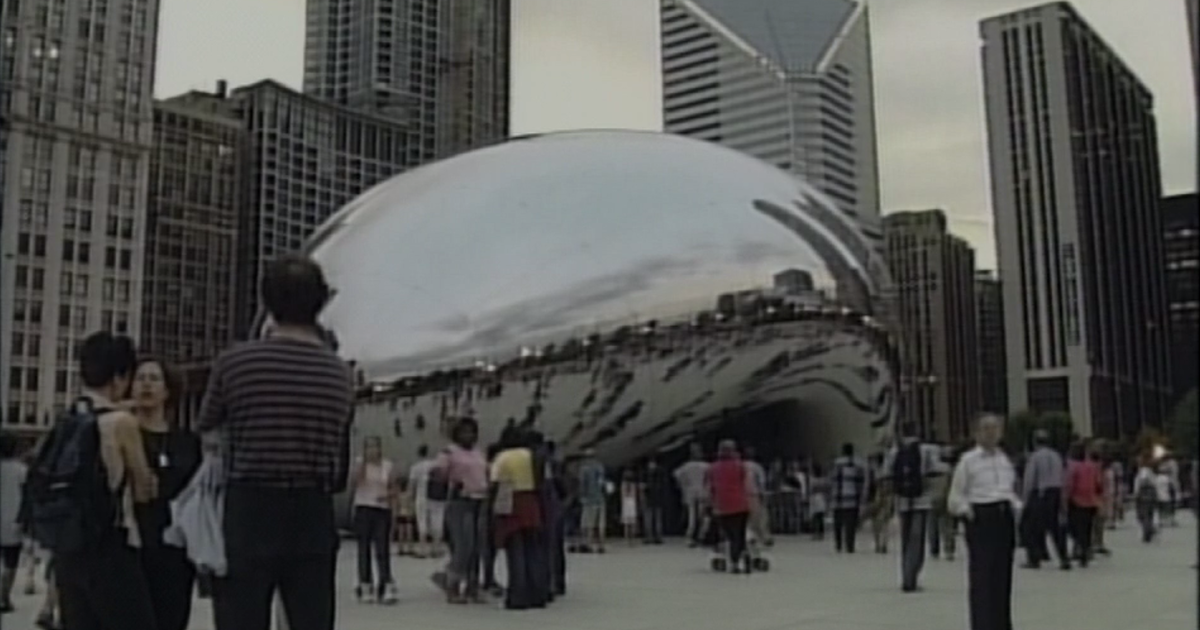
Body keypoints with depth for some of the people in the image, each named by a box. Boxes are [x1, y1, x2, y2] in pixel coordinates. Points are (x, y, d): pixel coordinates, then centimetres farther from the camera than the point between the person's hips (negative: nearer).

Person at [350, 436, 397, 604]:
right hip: (363, 508, 0)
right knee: (364, 549, 4)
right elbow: (353, 486, -12)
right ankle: (365, 586, 12)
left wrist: (387, 495, -12)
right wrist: (363, 464, -16)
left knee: (382, 549, -4)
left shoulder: (388, 466, 5)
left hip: (383, 510, 0)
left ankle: (386, 586, -5)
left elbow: (394, 489, 10)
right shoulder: (360, 464, 1)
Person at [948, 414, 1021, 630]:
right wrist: (966, 510, -17)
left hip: (1004, 517, 5)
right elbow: (955, 497, -1)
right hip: (981, 517, -5)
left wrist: (1016, 505, 4)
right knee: (982, 577, -6)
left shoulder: (1005, 459, 13)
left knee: (1003, 576, 10)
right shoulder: (968, 460, -3)